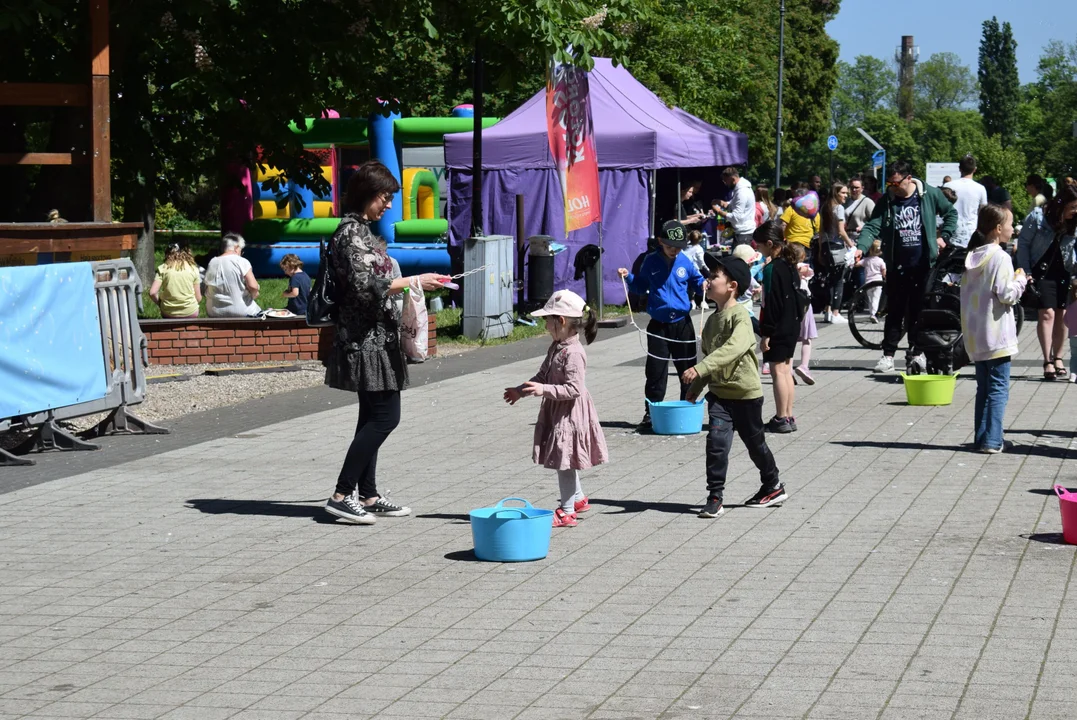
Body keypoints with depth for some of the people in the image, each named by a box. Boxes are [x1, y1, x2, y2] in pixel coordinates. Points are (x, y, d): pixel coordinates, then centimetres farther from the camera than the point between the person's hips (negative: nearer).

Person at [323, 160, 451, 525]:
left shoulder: (361, 230, 16)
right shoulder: (351, 233, -15)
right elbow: (366, 287, -23)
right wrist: (414, 281, -19)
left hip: (374, 339, 10)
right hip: (367, 340, -10)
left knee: (374, 418, 11)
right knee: (385, 416, -11)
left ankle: (368, 496, 15)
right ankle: (342, 495, -10)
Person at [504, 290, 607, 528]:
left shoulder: (573, 353, -23)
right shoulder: (556, 347, 7)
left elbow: (573, 388, -27)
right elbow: (543, 375, 17)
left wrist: (544, 390, -34)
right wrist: (520, 391, 18)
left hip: (569, 413, -10)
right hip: (556, 410, 10)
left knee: (564, 459, -4)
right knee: (564, 460, 20)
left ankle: (567, 512, 2)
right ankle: (578, 499, 37)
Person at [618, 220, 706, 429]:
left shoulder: (685, 262, 1)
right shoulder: (651, 262, 0)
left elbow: (696, 281, 13)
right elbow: (640, 286, 11)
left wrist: (704, 286, -8)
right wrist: (628, 277, -6)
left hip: (683, 324, 1)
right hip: (658, 325, -1)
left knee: (688, 371, 6)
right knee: (655, 372, -2)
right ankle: (651, 413, 6)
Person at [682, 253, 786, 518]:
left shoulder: (739, 315, -18)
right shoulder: (712, 320, 7)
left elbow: (734, 347, -35)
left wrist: (700, 369, -42)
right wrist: (695, 387, 13)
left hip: (746, 392, -5)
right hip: (719, 392, 5)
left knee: (754, 443, 11)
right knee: (716, 441, -12)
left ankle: (773, 486, 33)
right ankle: (715, 497, -8)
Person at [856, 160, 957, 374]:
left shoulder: (929, 194, -3)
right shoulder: (886, 202, -1)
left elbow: (951, 213, 12)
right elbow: (872, 227, -10)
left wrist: (943, 236, 1)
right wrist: (860, 247, -27)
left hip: (924, 264, 0)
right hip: (897, 266, 0)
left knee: (919, 310, 6)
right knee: (895, 312, 1)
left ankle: (915, 352, 16)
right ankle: (888, 355, 2)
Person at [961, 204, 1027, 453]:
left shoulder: (973, 256, 10)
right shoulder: (1000, 257, -14)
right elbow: (1006, 294, -19)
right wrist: (1021, 280, 0)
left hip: (975, 335, 8)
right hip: (996, 334, -8)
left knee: (984, 387, 14)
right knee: (999, 388, -3)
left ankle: (981, 437, 14)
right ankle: (991, 440, -7)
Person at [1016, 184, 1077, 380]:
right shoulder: (1038, 217, -11)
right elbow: (1023, 243, -5)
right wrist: (1025, 273, -8)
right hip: (1041, 272, -3)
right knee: (1046, 313, -12)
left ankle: (1057, 357, 22)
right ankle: (1048, 361, -11)